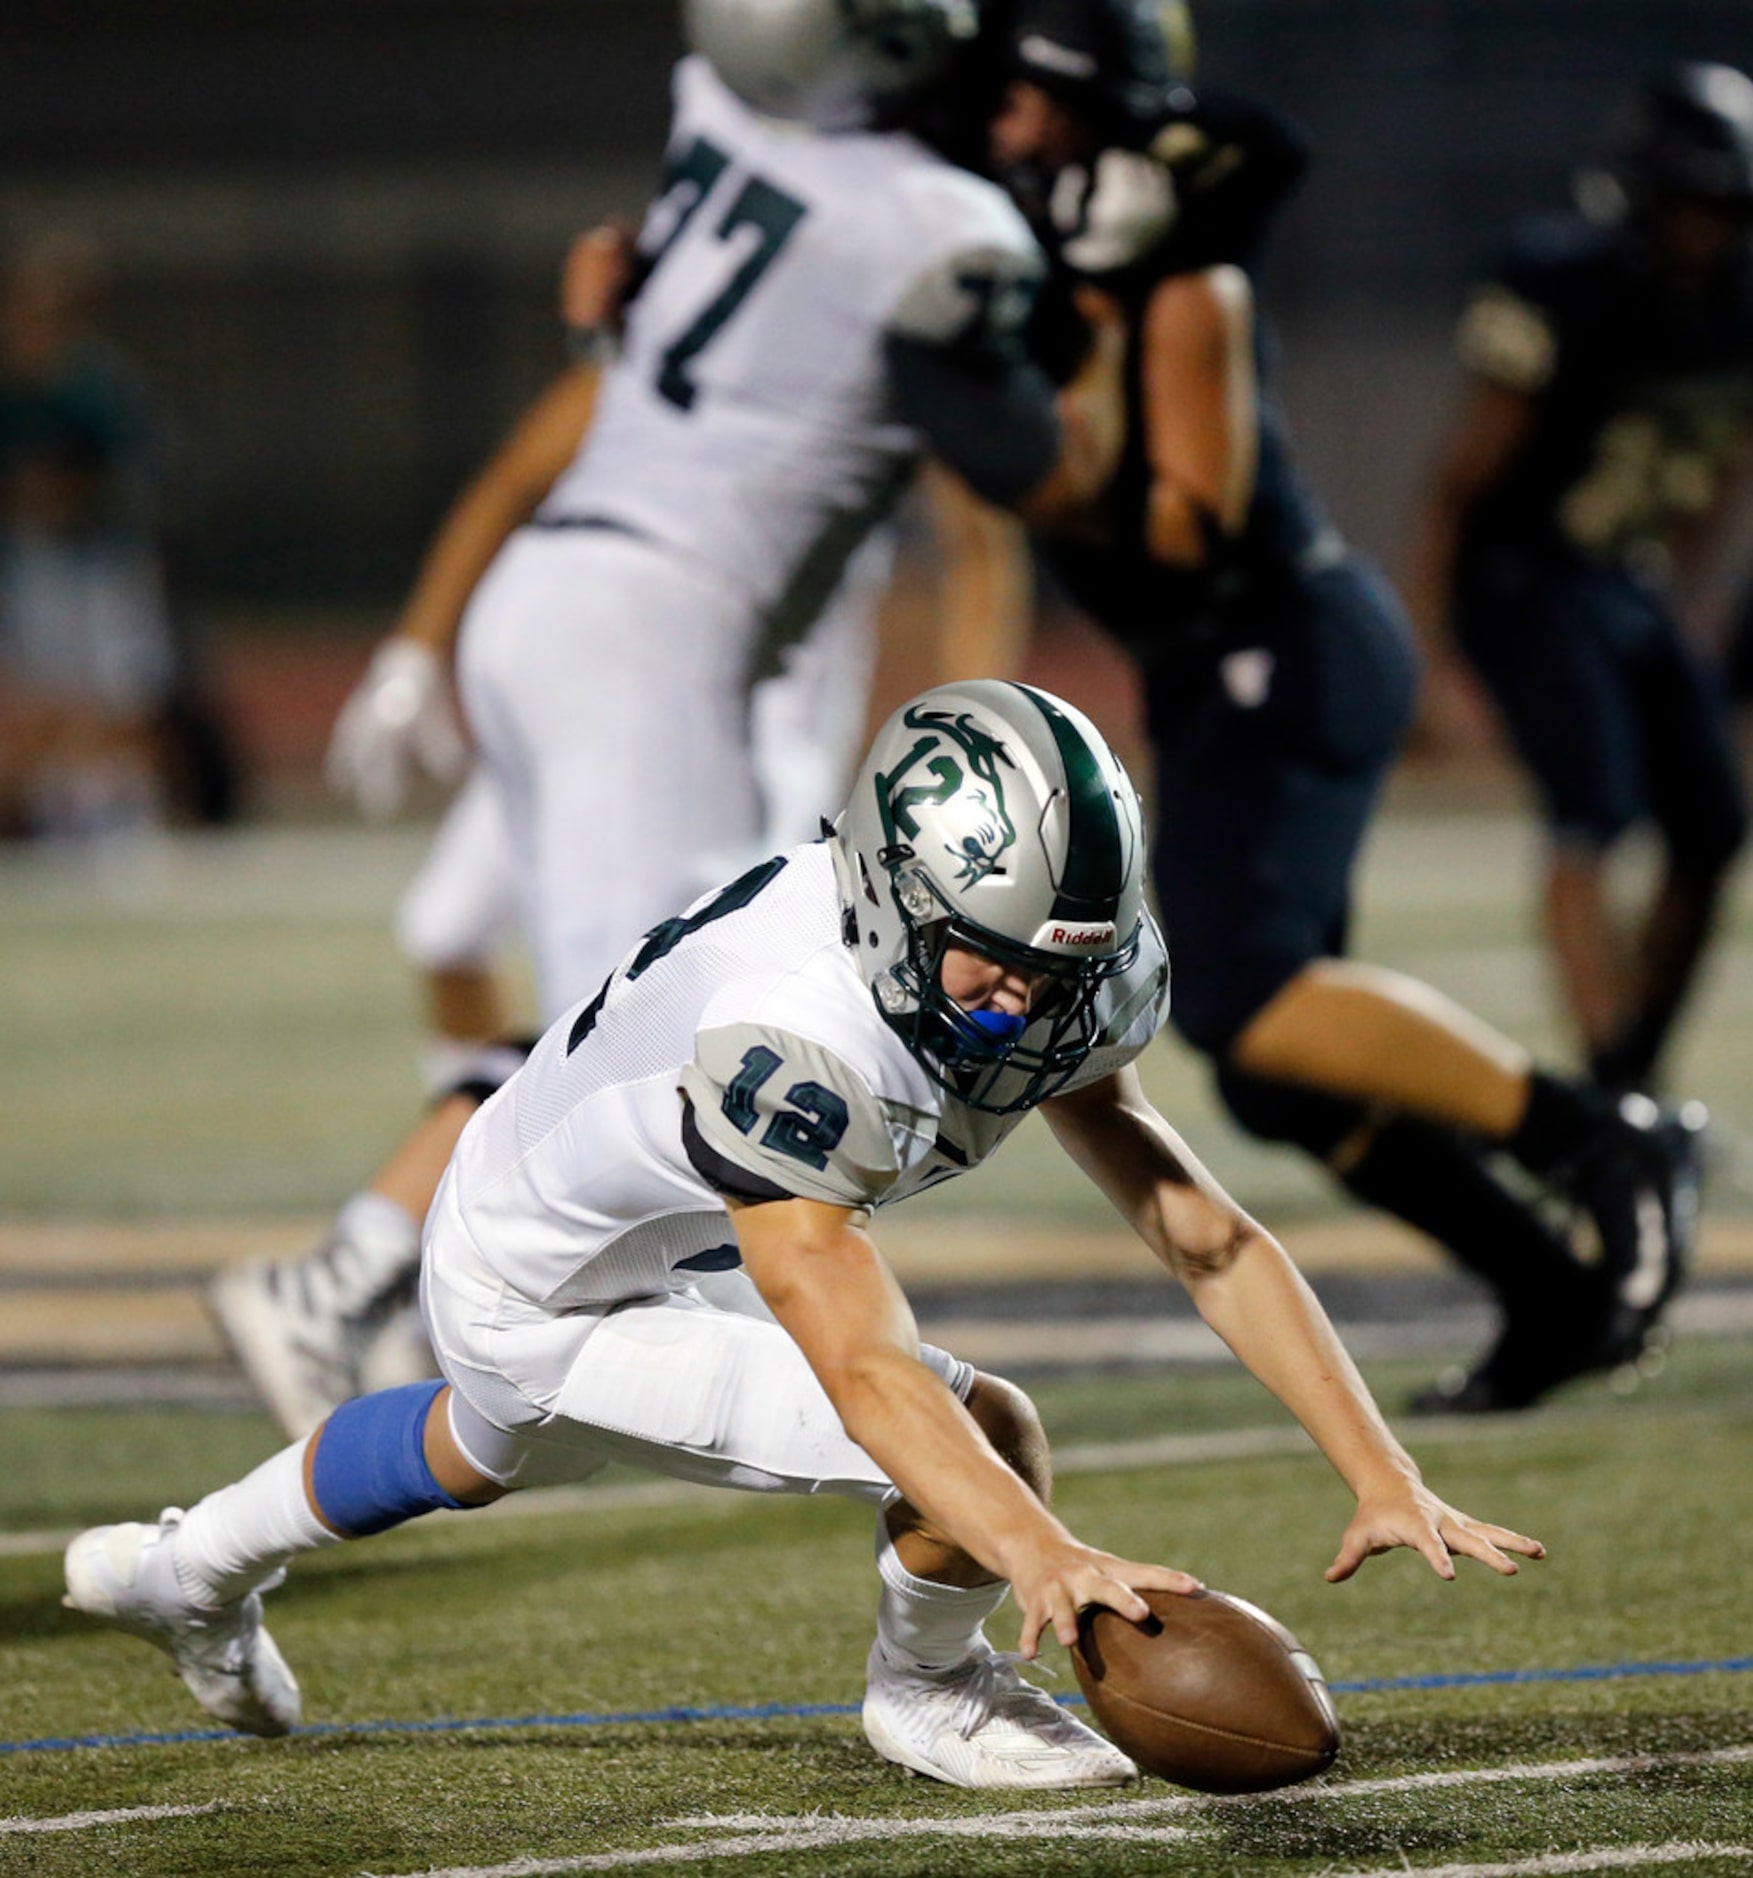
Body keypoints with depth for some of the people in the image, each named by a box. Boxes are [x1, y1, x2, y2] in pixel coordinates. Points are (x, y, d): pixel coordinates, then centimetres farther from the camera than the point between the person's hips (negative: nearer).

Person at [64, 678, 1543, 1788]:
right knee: (985, 1444, -23)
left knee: (485, 1453, 40)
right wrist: (1043, 1553, -64)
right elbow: (863, 1372, -49)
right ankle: (930, 1689, 10)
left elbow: (1213, 1240, -17)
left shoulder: (1049, 977, -18)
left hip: (680, 1256, 8)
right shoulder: (784, 1043, -42)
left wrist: (1381, 1473, -24)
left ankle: (186, 1569, 67)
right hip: (545, 1303, -8)